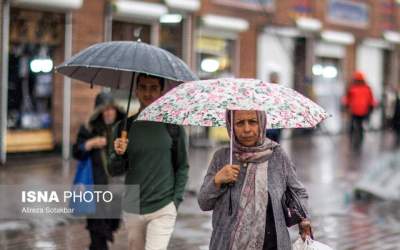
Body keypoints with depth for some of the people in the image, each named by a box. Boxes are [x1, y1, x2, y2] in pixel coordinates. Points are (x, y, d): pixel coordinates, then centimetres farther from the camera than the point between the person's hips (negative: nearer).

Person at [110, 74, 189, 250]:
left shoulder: (173, 126, -1)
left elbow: (182, 167, 4)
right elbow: (114, 168, 7)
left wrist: (176, 200, -5)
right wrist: (119, 155, -15)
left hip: (163, 209, -3)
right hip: (131, 208, 3)